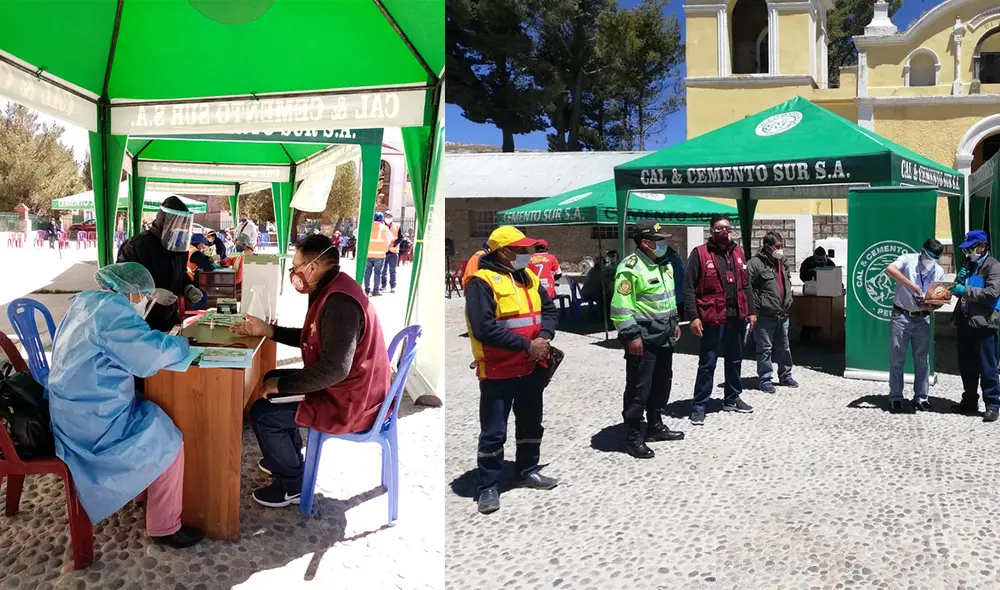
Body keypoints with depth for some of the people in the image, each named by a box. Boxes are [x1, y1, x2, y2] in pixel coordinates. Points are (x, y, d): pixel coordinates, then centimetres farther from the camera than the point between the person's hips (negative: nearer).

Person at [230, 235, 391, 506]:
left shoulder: (339, 301, -28)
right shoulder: (333, 290, 6)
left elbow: (334, 369, -34)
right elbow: (314, 338, 20)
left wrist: (281, 385, -21)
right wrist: (269, 330, 12)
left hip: (349, 403, -11)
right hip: (354, 388, 11)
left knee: (261, 413, -7)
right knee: (272, 379, 22)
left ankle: (292, 485, 12)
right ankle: (287, 458, 36)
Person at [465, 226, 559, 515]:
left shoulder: (528, 276, 9)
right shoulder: (482, 282, -16)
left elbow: (549, 309, 11)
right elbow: (484, 328, -25)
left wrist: (544, 337, -10)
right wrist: (526, 344, -22)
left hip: (532, 367, 7)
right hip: (497, 371, -7)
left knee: (531, 423, 20)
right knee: (493, 431, 1)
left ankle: (528, 470, 39)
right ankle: (489, 487, 15)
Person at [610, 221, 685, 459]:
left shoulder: (664, 264, 12)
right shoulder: (630, 268, -18)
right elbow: (621, 306, -21)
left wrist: (674, 322, 22)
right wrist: (631, 335, -22)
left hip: (664, 337, 9)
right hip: (643, 339, -9)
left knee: (661, 383, 17)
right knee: (639, 387, -4)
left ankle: (655, 426, 32)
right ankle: (633, 437, 5)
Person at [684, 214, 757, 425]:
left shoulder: (738, 252, 11)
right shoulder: (700, 253, -7)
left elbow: (745, 284, 16)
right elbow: (689, 287, -10)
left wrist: (751, 311, 11)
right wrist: (693, 316, -16)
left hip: (737, 316, 6)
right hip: (712, 318, -6)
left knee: (735, 361, 16)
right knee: (707, 364, 0)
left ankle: (732, 399, 31)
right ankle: (699, 406, 8)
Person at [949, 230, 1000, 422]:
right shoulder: (969, 265, 18)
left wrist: (966, 290, -21)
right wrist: (959, 282, 2)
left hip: (983, 323, -8)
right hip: (965, 321, 8)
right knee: (966, 366, 13)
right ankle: (969, 402, 23)